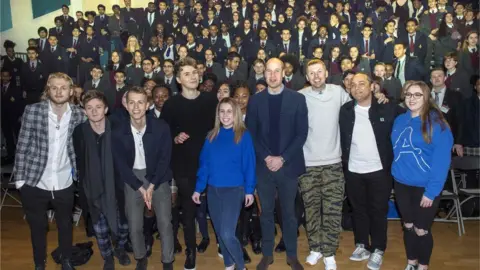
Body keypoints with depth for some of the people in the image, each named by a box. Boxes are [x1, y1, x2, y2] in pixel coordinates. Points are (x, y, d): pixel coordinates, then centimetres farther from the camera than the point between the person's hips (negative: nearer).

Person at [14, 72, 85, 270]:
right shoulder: (32, 110, -9)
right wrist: (19, 178, -4)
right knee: (38, 227, 15)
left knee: (65, 225, 17)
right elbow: (22, 145, -5)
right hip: (34, 183, -1)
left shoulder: (79, 115, -4)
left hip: (64, 184, 1)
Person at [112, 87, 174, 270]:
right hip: (132, 180, 1)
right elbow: (120, 164, -7)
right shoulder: (118, 132, -10)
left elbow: (165, 159, -10)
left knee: (165, 223, 0)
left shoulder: (161, 127, -14)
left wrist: (152, 186, -16)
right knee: (134, 225, 7)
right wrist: (140, 188, -14)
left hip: (158, 178, -1)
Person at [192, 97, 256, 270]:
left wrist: (249, 190, -9)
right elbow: (204, 163, 6)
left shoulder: (243, 135, -5)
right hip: (213, 190, 5)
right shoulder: (211, 136, 6)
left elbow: (249, 164, -6)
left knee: (227, 234, -9)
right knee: (219, 232, 13)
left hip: (234, 189, -4)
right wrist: (198, 188, 4)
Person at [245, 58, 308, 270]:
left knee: (289, 212, 10)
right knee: (266, 212, 11)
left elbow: (302, 133, -5)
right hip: (263, 165, 1)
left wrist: (282, 158, -12)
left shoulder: (297, 99, -1)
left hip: (288, 165, -1)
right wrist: (266, 157, -10)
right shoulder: (255, 100, 3)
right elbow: (251, 133, 2)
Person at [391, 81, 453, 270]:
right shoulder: (399, 120, 3)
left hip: (425, 186, -5)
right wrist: (395, 172, 5)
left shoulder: (436, 122, -14)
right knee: (408, 226, 17)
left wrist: (431, 191, -19)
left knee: (422, 230, 7)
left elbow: (442, 159, -16)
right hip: (402, 184, 5)